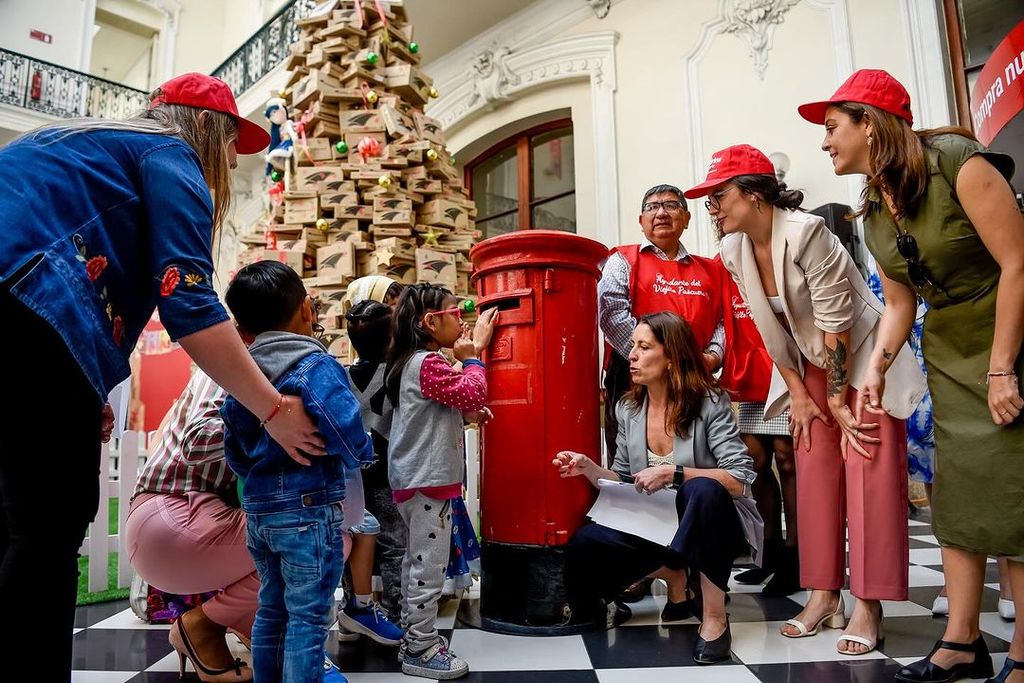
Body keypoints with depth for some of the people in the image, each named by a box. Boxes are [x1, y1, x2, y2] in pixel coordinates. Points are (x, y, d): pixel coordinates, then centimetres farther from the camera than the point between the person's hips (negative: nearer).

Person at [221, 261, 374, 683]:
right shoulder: (315, 366, -14)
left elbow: (235, 453, 13)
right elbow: (347, 432, -24)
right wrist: (362, 456, -4)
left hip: (257, 509, 7)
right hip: (310, 507, -7)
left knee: (271, 608, 20)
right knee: (308, 617, 2)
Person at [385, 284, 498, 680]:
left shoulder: (413, 363, 16)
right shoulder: (427, 364, -17)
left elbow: (457, 403, 17)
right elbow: (473, 395, -20)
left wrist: (464, 356, 4)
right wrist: (473, 355, -8)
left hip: (415, 479, 11)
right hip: (428, 481, -11)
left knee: (416, 563, 18)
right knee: (428, 567, -2)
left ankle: (414, 637, 29)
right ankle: (421, 650, 8)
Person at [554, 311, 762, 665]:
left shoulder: (710, 403, -15)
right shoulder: (628, 409, 0)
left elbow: (740, 479, -20)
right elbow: (623, 481, 7)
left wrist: (674, 473, -30)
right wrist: (590, 469, -13)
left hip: (713, 522, -4)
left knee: (702, 489, -39)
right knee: (584, 543, -20)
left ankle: (715, 617, -21)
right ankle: (673, 575, 7)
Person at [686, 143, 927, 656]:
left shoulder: (805, 232, -26)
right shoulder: (734, 252, -6)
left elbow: (836, 324, -24)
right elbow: (769, 331, 1)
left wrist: (839, 401, -18)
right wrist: (798, 394, 1)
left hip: (863, 354, -6)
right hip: (811, 364, 6)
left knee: (868, 468, -9)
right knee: (815, 472, 3)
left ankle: (868, 606, -2)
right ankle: (824, 594, 10)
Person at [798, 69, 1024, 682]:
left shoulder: (957, 162, -16)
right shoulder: (874, 212, 4)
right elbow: (900, 304, 7)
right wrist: (876, 369, -7)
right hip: (948, 349, 6)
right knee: (956, 491, 4)